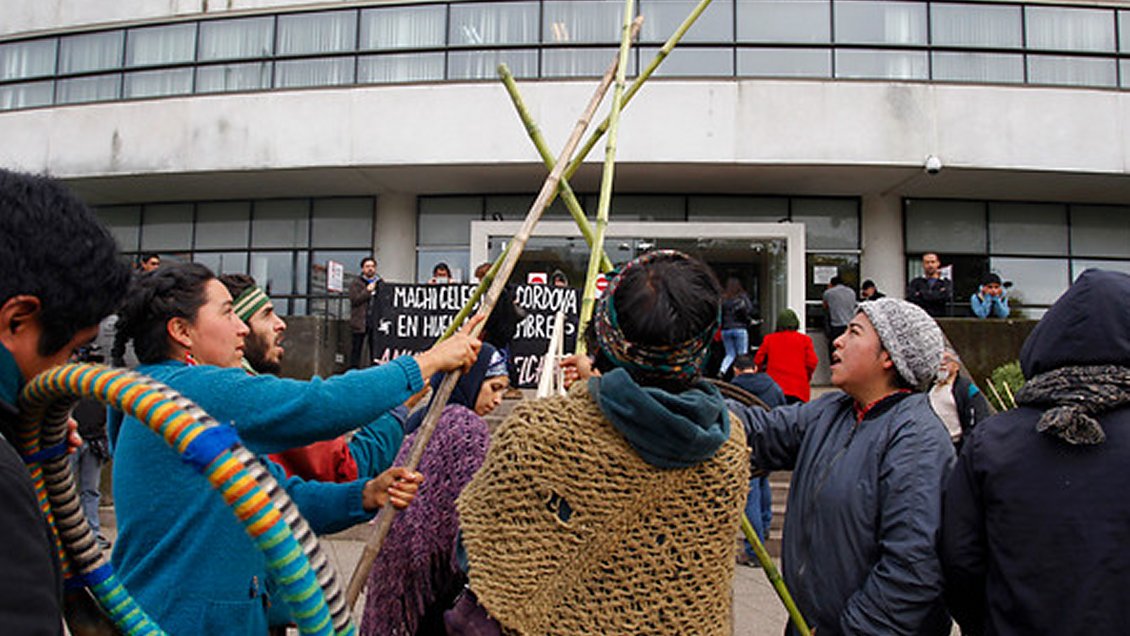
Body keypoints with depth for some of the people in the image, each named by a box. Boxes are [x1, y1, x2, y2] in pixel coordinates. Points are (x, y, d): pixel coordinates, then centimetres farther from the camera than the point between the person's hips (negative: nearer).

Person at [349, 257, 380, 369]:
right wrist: (368, 290, -12)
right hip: (360, 322, -3)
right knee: (356, 349, 0)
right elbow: (354, 300, -8)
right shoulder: (356, 283, 5)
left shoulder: (380, 283, 15)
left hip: (376, 322, 3)